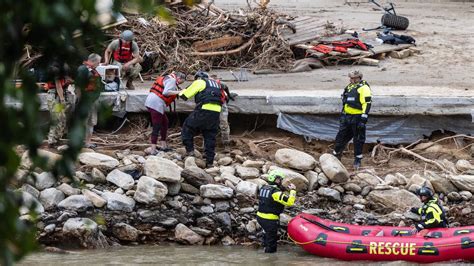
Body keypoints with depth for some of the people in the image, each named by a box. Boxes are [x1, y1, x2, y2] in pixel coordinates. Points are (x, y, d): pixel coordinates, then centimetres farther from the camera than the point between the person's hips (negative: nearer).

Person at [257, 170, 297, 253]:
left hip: (260, 217, 8)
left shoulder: (263, 188, 6)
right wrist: (292, 190, -12)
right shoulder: (276, 192, -21)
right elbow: (289, 202, -26)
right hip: (270, 220, -8)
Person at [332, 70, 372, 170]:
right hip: (347, 117, 8)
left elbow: (367, 103, -17)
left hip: (357, 117, -8)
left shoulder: (363, 88, -12)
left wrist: (364, 118, -23)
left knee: (358, 139, 0)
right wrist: (342, 115, 25)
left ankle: (358, 160, 9)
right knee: (341, 136, 11)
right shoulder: (349, 87, 15)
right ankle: (336, 155, 23)